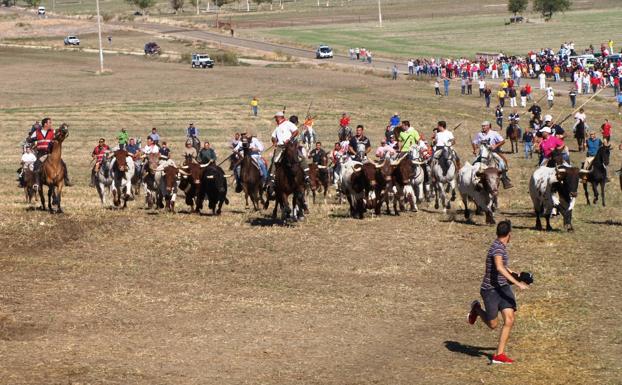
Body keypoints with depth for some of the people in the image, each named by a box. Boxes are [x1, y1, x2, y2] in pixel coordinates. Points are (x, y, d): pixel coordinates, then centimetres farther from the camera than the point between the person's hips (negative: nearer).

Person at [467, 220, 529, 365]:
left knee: (509, 320, -7)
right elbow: (499, 267, -37)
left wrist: (514, 274, 43)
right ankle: (476, 309, 33)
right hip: (490, 289, -8)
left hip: (503, 288, 8)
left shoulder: (501, 246, 10)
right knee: (493, 325, 4)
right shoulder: (497, 247, -20)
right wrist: (517, 283, -41)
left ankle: (499, 355, -3)